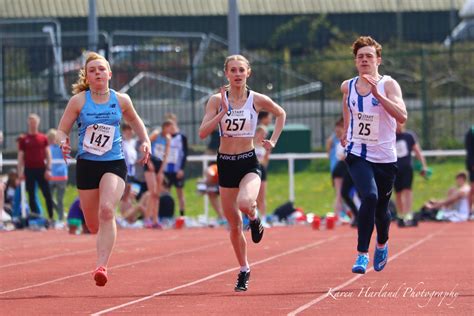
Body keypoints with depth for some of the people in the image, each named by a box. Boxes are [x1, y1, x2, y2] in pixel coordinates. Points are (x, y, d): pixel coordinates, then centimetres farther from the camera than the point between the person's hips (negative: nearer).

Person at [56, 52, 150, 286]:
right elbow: (62, 130, 1)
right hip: (86, 164, 1)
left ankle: (101, 266, -29)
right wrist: (63, 143, -21)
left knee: (106, 211, -26)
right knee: (93, 224, 9)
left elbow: (135, 121, 20)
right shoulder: (78, 101, -3)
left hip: (114, 163, -1)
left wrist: (145, 141, 5)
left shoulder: (121, 100, 2)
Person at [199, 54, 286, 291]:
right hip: (225, 163, 2)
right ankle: (244, 270, 26)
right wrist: (223, 111, -20)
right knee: (234, 225, 9)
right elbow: (203, 133, -11)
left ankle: (255, 218, 4)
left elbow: (281, 114, 16)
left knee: (244, 203, -34)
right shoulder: (217, 100, -2)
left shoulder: (257, 100, -3)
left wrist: (273, 141, 7)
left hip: (249, 163, -2)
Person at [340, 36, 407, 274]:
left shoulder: (388, 84, -9)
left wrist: (377, 94, -29)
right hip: (357, 154, 0)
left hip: (385, 157, 0)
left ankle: (382, 244, 44)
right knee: (369, 196, -25)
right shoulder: (347, 86, 2)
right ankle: (362, 253, -20)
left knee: (381, 207, 12)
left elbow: (402, 116, -24)